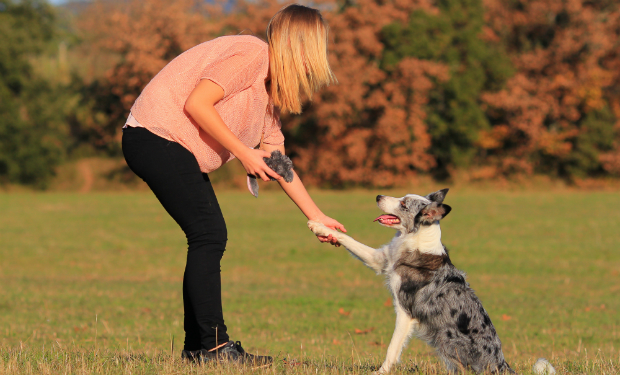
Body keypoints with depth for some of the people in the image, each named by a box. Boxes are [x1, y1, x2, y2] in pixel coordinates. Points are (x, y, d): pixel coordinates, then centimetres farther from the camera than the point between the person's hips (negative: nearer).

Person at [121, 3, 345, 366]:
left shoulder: (270, 90, 18)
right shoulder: (251, 54, -13)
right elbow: (196, 103, -22)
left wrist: (318, 217, 17)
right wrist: (244, 153, -16)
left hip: (176, 148, 10)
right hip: (157, 135, -10)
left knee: (209, 238, 8)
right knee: (209, 234, -12)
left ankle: (196, 348, 11)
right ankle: (215, 345, -11)